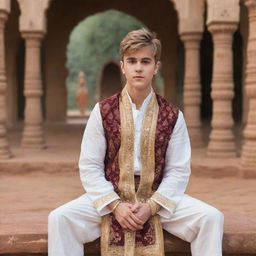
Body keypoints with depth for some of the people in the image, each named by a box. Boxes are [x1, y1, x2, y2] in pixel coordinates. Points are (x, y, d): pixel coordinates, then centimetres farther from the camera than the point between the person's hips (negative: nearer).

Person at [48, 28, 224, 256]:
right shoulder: (103, 111, -2)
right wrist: (115, 205, -15)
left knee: (211, 217, -20)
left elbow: (178, 171, 0)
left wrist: (152, 206, -14)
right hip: (110, 197, 0)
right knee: (60, 218, -24)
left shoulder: (172, 115, 0)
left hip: (158, 198, 1)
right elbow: (89, 167, -3)